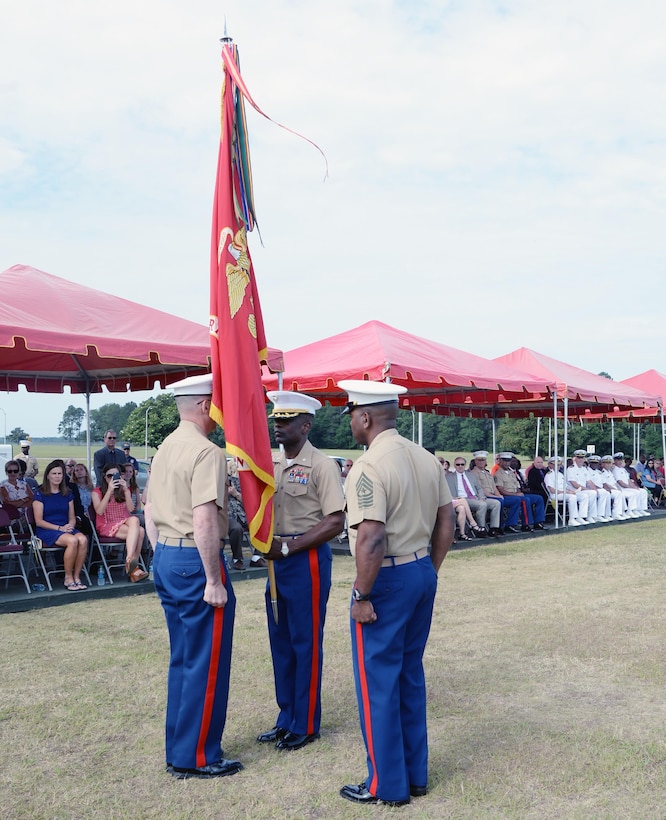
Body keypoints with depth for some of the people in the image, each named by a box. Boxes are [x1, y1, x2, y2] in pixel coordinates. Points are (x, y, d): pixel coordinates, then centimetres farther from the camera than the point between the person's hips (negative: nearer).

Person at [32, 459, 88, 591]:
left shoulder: (67, 494, 16)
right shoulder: (40, 494, 1)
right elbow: (39, 521, -5)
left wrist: (70, 525, -6)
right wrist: (59, 528, -15)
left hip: (66, 529, 5)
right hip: (46, 531, -4)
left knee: (83, 539, -30)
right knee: (72, 540, -35)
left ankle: (76, 577, -21)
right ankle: (68, 579, -20)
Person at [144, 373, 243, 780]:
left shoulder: (165, 449, 12)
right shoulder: (207, 452, -17)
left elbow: (150, 511, 17)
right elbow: (204, 521, -25)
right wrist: (214, 581, -20)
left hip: (165, 558, 10)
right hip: (196, 561, -10)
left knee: (183, 659, 18)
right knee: (206, 663, 2)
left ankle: (179, 749, 28)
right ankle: (197, 757, 13)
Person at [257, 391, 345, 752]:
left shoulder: (321, 465, -12)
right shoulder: (274, 465, 10)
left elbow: (335, 522, -17)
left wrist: (288, 546, -19)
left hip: (307, 560, -7)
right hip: (279, 560, 7)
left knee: (306, 643, 3)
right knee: (281, 641, 14)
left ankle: (305, 725, 16)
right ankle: (286, 719, 27)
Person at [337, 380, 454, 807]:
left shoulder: (369, 466, -19)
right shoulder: (426, 458, 6)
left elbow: (371, 540, -26)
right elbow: (446, 521, 11)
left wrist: (362, 596, -17)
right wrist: (430, 570, 19)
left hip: (387, 580, -8)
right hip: (423, 573, 8)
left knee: (378, 683, 6)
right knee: (411, 676, 18)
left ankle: (387, 785, 17)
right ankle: (415, 775, 29)